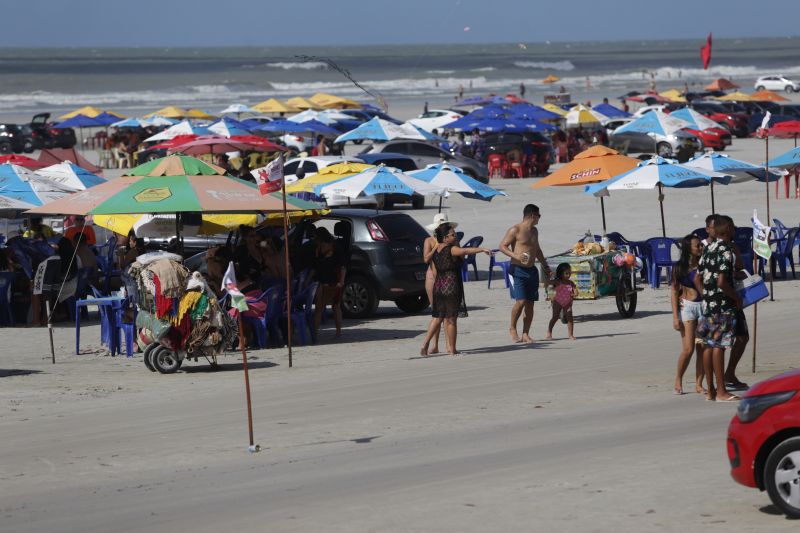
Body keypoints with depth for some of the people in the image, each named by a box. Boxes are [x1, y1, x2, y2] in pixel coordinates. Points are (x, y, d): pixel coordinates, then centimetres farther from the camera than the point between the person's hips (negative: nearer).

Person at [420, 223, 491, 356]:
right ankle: (452, 349, 6)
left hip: (438, 286, 7)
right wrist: (482, 249, -37)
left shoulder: (436, 250, 10)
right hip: (451, 287, -7)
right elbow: (465, 251, -30)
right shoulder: (451, 249, -12)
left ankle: (425, 344, 7)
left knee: (437, 317, 16)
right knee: (451, 319, 1)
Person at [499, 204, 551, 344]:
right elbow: (502, 246, -9)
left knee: (530, 303, 3)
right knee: (520, 301, -15)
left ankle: (525, 334, 8)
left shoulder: (534, 231, 17)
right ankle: (512, 328, 6)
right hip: (518, 270, -7)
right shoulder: (515, 230, -7)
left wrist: (545, 266, 27)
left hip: (531, 270, 7)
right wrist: (515, 256, -23)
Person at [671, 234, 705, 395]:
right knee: (688, 349, -9)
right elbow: (675, 292, 0)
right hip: (687, 307, -3)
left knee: (702, 348, 1)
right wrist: (675, 316, -5)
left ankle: (698, 384, 9)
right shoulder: (680, 268, 0)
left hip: (704, 306, 3)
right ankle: (678, 380, 12)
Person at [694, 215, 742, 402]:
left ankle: (711, 390, 13)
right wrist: (737, 298, -9)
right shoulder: (726, 251, -14)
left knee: (709, 346, 9)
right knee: (718, 346, -7)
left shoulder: (708, 250, 12)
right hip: (722, 306, -8)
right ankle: (721, 392, -5)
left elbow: (697, 279, 15)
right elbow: (722, 282, -22)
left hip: (707, 304, 8)